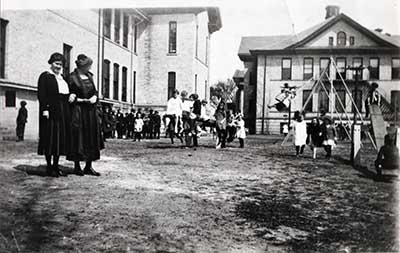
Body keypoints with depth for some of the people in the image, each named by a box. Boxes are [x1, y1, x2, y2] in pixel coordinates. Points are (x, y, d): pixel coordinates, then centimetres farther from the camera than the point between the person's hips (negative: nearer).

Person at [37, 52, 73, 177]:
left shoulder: (62, 78, 21)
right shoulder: (45, 76, 0)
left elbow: (66, 92, 24)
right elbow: (41, 94, -9)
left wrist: (72, 95, 0)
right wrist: (45, 109, -19)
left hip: (63, 111, 7)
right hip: (51, 111, -7)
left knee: (61, 138, 6)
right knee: (50, 137, -5)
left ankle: (56, 165, 13)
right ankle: (49, 166, 2)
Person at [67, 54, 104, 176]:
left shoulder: (89, 76, 12)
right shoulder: (72, 78, -8)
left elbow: (94, 91, 15)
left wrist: (95, 97, -6)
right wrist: (83, 100, -16)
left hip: (90, 111, 6)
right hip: (78, 112, -6)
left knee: (91, 139, 5)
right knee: (78, 138, -1)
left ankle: (88, 166, 13)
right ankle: (77, 166, 11)